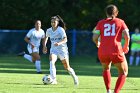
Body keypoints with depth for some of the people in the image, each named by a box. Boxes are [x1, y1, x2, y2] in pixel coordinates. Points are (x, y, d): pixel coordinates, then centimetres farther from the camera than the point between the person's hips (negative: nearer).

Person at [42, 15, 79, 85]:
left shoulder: (61, 30, -14)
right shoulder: (49, 30, 1)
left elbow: (65, 39, -27)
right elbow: (46, 37, 24)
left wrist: (59, 43, -45)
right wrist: (44, 46, 13)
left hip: (62, 49, -3)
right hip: (53, 50, 3)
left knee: (67, 67, 4)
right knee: (51, 62, -26)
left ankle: (74, 77, 32)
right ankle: (54, 80, -29)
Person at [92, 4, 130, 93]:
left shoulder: (101, 23, 10)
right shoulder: (120, 22, 8)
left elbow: (95, 38, 2)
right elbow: (127, 36, -3)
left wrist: (98, 44, 24)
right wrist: (126, 46, 15)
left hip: (103, 52, 2)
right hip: (116, 51, -2)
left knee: (106, 69, 32)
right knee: (123, 73, 17)